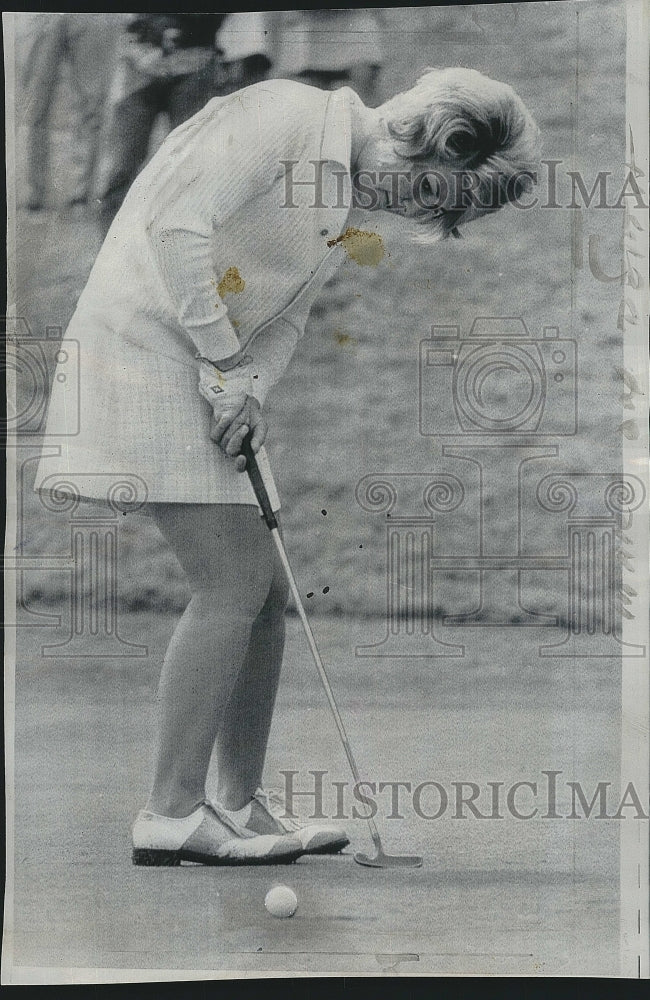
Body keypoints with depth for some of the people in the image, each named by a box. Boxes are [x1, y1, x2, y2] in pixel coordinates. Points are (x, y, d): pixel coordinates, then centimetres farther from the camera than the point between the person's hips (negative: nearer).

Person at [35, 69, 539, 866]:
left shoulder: (355, 201, 12)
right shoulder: (284, 117, -15)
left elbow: (288, 314, 12)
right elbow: (173, 225, -22)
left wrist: (249, 389, -7)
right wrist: (223, 362, -17)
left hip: (208, 373, 9)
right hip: (146, 346, -9)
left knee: (265, 590, 7)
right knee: (231, 585, -14)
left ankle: (242, 807, 16)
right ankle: (171, 816, -9)